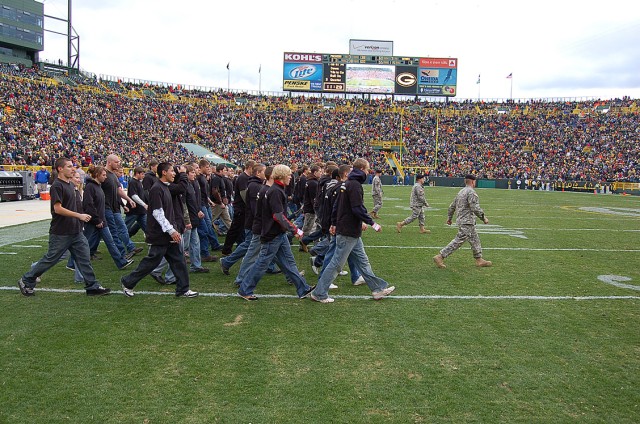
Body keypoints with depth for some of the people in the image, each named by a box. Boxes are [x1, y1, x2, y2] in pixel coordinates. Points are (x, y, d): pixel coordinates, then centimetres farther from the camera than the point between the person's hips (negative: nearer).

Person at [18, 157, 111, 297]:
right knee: (50, 259, 4)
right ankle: (26, 281, 22)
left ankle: (92, 287, 7)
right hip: (61, 232, -8)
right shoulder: (57, 186, -14)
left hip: (76, 232, 8)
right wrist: (79, 215, -20)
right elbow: (58, 208, -20)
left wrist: (80, 221, 17)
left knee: (84, 259, 4)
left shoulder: (71, 185, 12)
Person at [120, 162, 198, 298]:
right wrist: (171, 231, -21)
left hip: (169, 235, 9)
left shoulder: (165, 188, 14)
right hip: (159, 235, -9)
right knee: (151, 262, 0)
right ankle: (127, 282, 17)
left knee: (179, 260, 7)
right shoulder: (156, 189, -16)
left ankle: (183, 290, 12)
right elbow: (157, 213, -21)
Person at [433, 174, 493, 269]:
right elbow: (475, 208, -21)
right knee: (458, 241, -9)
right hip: (466, 222, -10)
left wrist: (450, 218, 28)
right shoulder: (471, 192, -13)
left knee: (475, 240, 16)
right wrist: (483, 218, -12)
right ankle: (440, 257, -11)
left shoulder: (461, 192, 15)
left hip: (460, 220, 10)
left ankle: (479, 260, 22)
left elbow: (452, 206, 19)